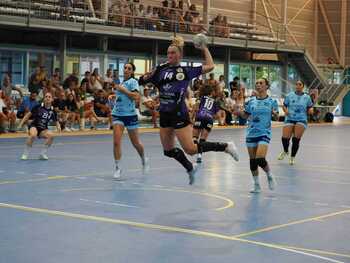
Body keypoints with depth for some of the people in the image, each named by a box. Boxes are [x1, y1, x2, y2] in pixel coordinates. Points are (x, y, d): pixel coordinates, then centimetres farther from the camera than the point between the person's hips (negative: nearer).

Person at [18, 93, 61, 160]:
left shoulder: (52, 111, -2)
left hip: (43, 129, 3)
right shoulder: (38, 107, -8)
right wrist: (21, 123, -4)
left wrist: (58, 127, -11)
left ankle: (43, 154, -9)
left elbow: (56, 121, 11)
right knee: (33, 135, -38)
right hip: (34, 126, -3)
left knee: (51, 136, -29)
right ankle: (25, 154, -19)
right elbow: (29, 114, 1)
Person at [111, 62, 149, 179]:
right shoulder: (121, 82, 12)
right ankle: (117, 168, -8)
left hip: (130, 115, -5)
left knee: (136, 143, 10)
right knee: (116, 141, -14)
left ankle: (144, 160, 38)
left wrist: (123, 89, -19)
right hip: (117, 114, 5)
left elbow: (136, 97, -22)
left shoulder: (133, 82, -8)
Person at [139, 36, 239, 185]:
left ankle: (226, 146, 3)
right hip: (165, 114, 5)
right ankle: (190, 168, 34)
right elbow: (142, 81, 8)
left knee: (191, 149, -12)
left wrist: (205, 49, 6)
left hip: (179, 114, -5)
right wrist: (148, 76, -11)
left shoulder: (186, 71, 0)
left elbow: (210, 66, 1)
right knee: (168, 150, 11)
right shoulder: (161, 70, 7)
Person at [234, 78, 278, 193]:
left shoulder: (272, 101, -1)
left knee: (260, 159, -17)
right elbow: (246, 115, 11)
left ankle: (270, 176, 11)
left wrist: (275, 114, -20)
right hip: (251, 133, 4)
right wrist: (239, 112, -9)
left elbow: (277, 117, 2)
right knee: (253, 161, 6)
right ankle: (256, 185, 19)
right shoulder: (251, 101, 6)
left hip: (264, 133, -4)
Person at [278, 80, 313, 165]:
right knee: (285, 137, -15)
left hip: (301, 120, 0)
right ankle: (285, 151, 20)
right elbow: (284, 106, 11)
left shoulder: (307, 97, 5)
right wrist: (285, 110, -10)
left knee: (296, 139, -14)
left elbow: (309, 110, 10)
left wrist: (310, 110, -13)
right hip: (290, 119, 0)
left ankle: (292, 157, 10)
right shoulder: (289, 96, 5)